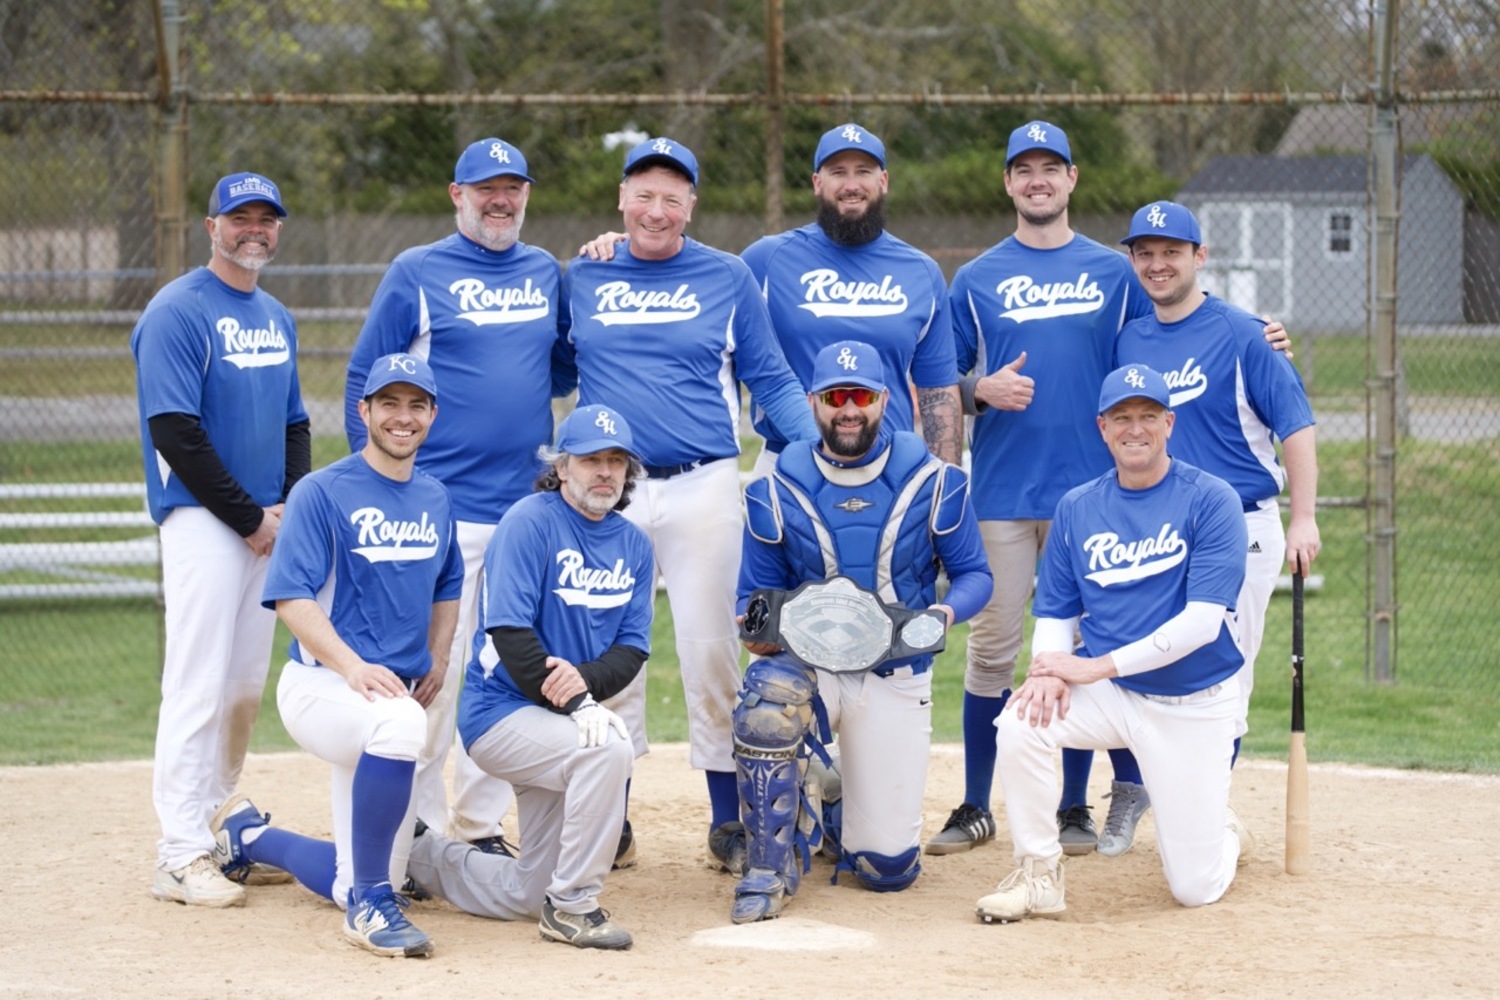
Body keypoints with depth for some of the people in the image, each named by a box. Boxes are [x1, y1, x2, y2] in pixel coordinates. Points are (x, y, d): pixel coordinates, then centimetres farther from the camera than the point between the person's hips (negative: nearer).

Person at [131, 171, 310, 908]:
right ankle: (181, 857, -10)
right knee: (199, 686, -11)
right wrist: (250, 518, -13)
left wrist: (290, 507, 3)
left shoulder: (276, 318, 16)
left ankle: (216, 831, 20)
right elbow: (174, 430, -15)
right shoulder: (178, 312, -9)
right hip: (203, 520, -8)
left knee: (246, 688, 10)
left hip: (267, 523, 8)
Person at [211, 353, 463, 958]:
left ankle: (248, 835, 35)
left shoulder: (435, 500, 12)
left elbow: (447, 588, 26)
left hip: (396, 696, 7)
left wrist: (436, 661, 8)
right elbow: (291, 597, -14)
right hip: (320, 687, -7)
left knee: (355, 887, 6)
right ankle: (372, 904, -28)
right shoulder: (322, 493, -8)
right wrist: (353, 666, -27)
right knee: (398, 722, -42)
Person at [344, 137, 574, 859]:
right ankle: (418, 830, 0)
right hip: (440, 511, -5)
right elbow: (365, 380, 1)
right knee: (430, 672, -7)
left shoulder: (546, 273, 14)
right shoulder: (416, 273, 1)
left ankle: (483, 826, 17)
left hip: (529, 505, 5)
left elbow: (564, 370, 19)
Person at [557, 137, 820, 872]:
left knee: (710, 651, 0)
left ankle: (729, 823, 7)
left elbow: (771, 380, 4)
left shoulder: (728, 279, 5)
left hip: (703, 488, -2)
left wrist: (822, 446, -9)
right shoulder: (581, 278, 9)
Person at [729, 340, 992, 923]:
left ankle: (836, 810, 36)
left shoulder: (933, 485, -3)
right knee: (768, 696, -40)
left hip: (897, 675, 0)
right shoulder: (776, 494, -2)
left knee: (888, 867, -4)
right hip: (806, 661, 0)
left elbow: (975, 574, 1)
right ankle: (768, 873, -21)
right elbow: (755, 595, 3)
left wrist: (947, 611, -22)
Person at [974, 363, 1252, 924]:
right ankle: (1038, 875, -9)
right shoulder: (1076, 508, 4)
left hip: (1194, 705, -3)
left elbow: (1203, 621, -18)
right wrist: (1050, 668, -17)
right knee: (1020, 725, -29)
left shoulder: (1210, 500, -10)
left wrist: (1095, 666, -21)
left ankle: (1222, 834, 32)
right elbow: (1054, 612, 7)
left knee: (1195, 889, -5)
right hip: (1108, 695, 3)